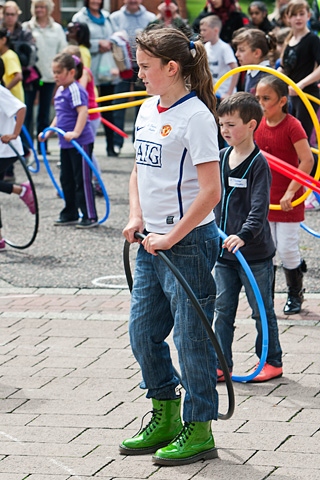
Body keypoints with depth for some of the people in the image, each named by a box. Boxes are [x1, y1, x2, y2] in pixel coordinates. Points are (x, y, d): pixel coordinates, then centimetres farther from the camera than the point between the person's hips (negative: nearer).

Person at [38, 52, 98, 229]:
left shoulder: (75, 90, -17)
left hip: (81, 142, -10)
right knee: (66, 179, 15)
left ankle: (90, 216, 3)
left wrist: (76, 132, -38)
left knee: (82, 180, -4)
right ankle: (70, 214, 25)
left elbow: (83, 111, -28)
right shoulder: (60, 91, 13)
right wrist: (49, 132, 22)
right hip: (66, 143, 10)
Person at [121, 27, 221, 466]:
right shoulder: (148, 109, 10)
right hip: (152, 242, 8)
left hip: (188, 241, -8)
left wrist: (172, 237, -16)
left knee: (191, 336, -1)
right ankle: (165, 420, 27)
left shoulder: (195, 116, -15)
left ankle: (199, 432, 10)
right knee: (143, 331, 12)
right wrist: (136, 218, 5)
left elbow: (211, 191, -19)